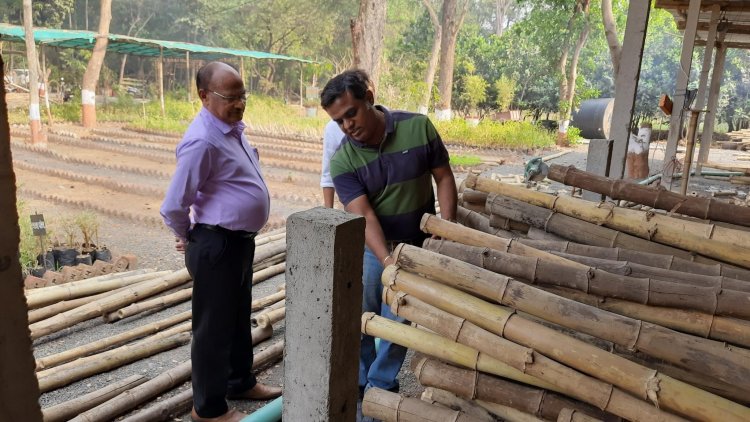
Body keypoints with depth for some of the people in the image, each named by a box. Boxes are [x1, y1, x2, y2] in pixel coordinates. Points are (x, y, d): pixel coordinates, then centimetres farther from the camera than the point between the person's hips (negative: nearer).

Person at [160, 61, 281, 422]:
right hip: (217, 245, -9)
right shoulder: (203, 141, -23)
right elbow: (173, 206, -21)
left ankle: (240, 382, 43)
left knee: (239, 318, 23)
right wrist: (190, 239, -3)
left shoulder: (233, 128, 8)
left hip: (241, 240, 9)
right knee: (214, 326, 6)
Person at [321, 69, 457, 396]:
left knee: (396, 322, 5)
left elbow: (444, 177, -4)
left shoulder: (418, 127, -14)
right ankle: (358, 381, 35)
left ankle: (381, 386, 26)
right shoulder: (342, 161, -15)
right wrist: (387, 261, -37)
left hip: (417, 246, -1)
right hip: (371, 248, 1)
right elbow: (364, 215, -23)